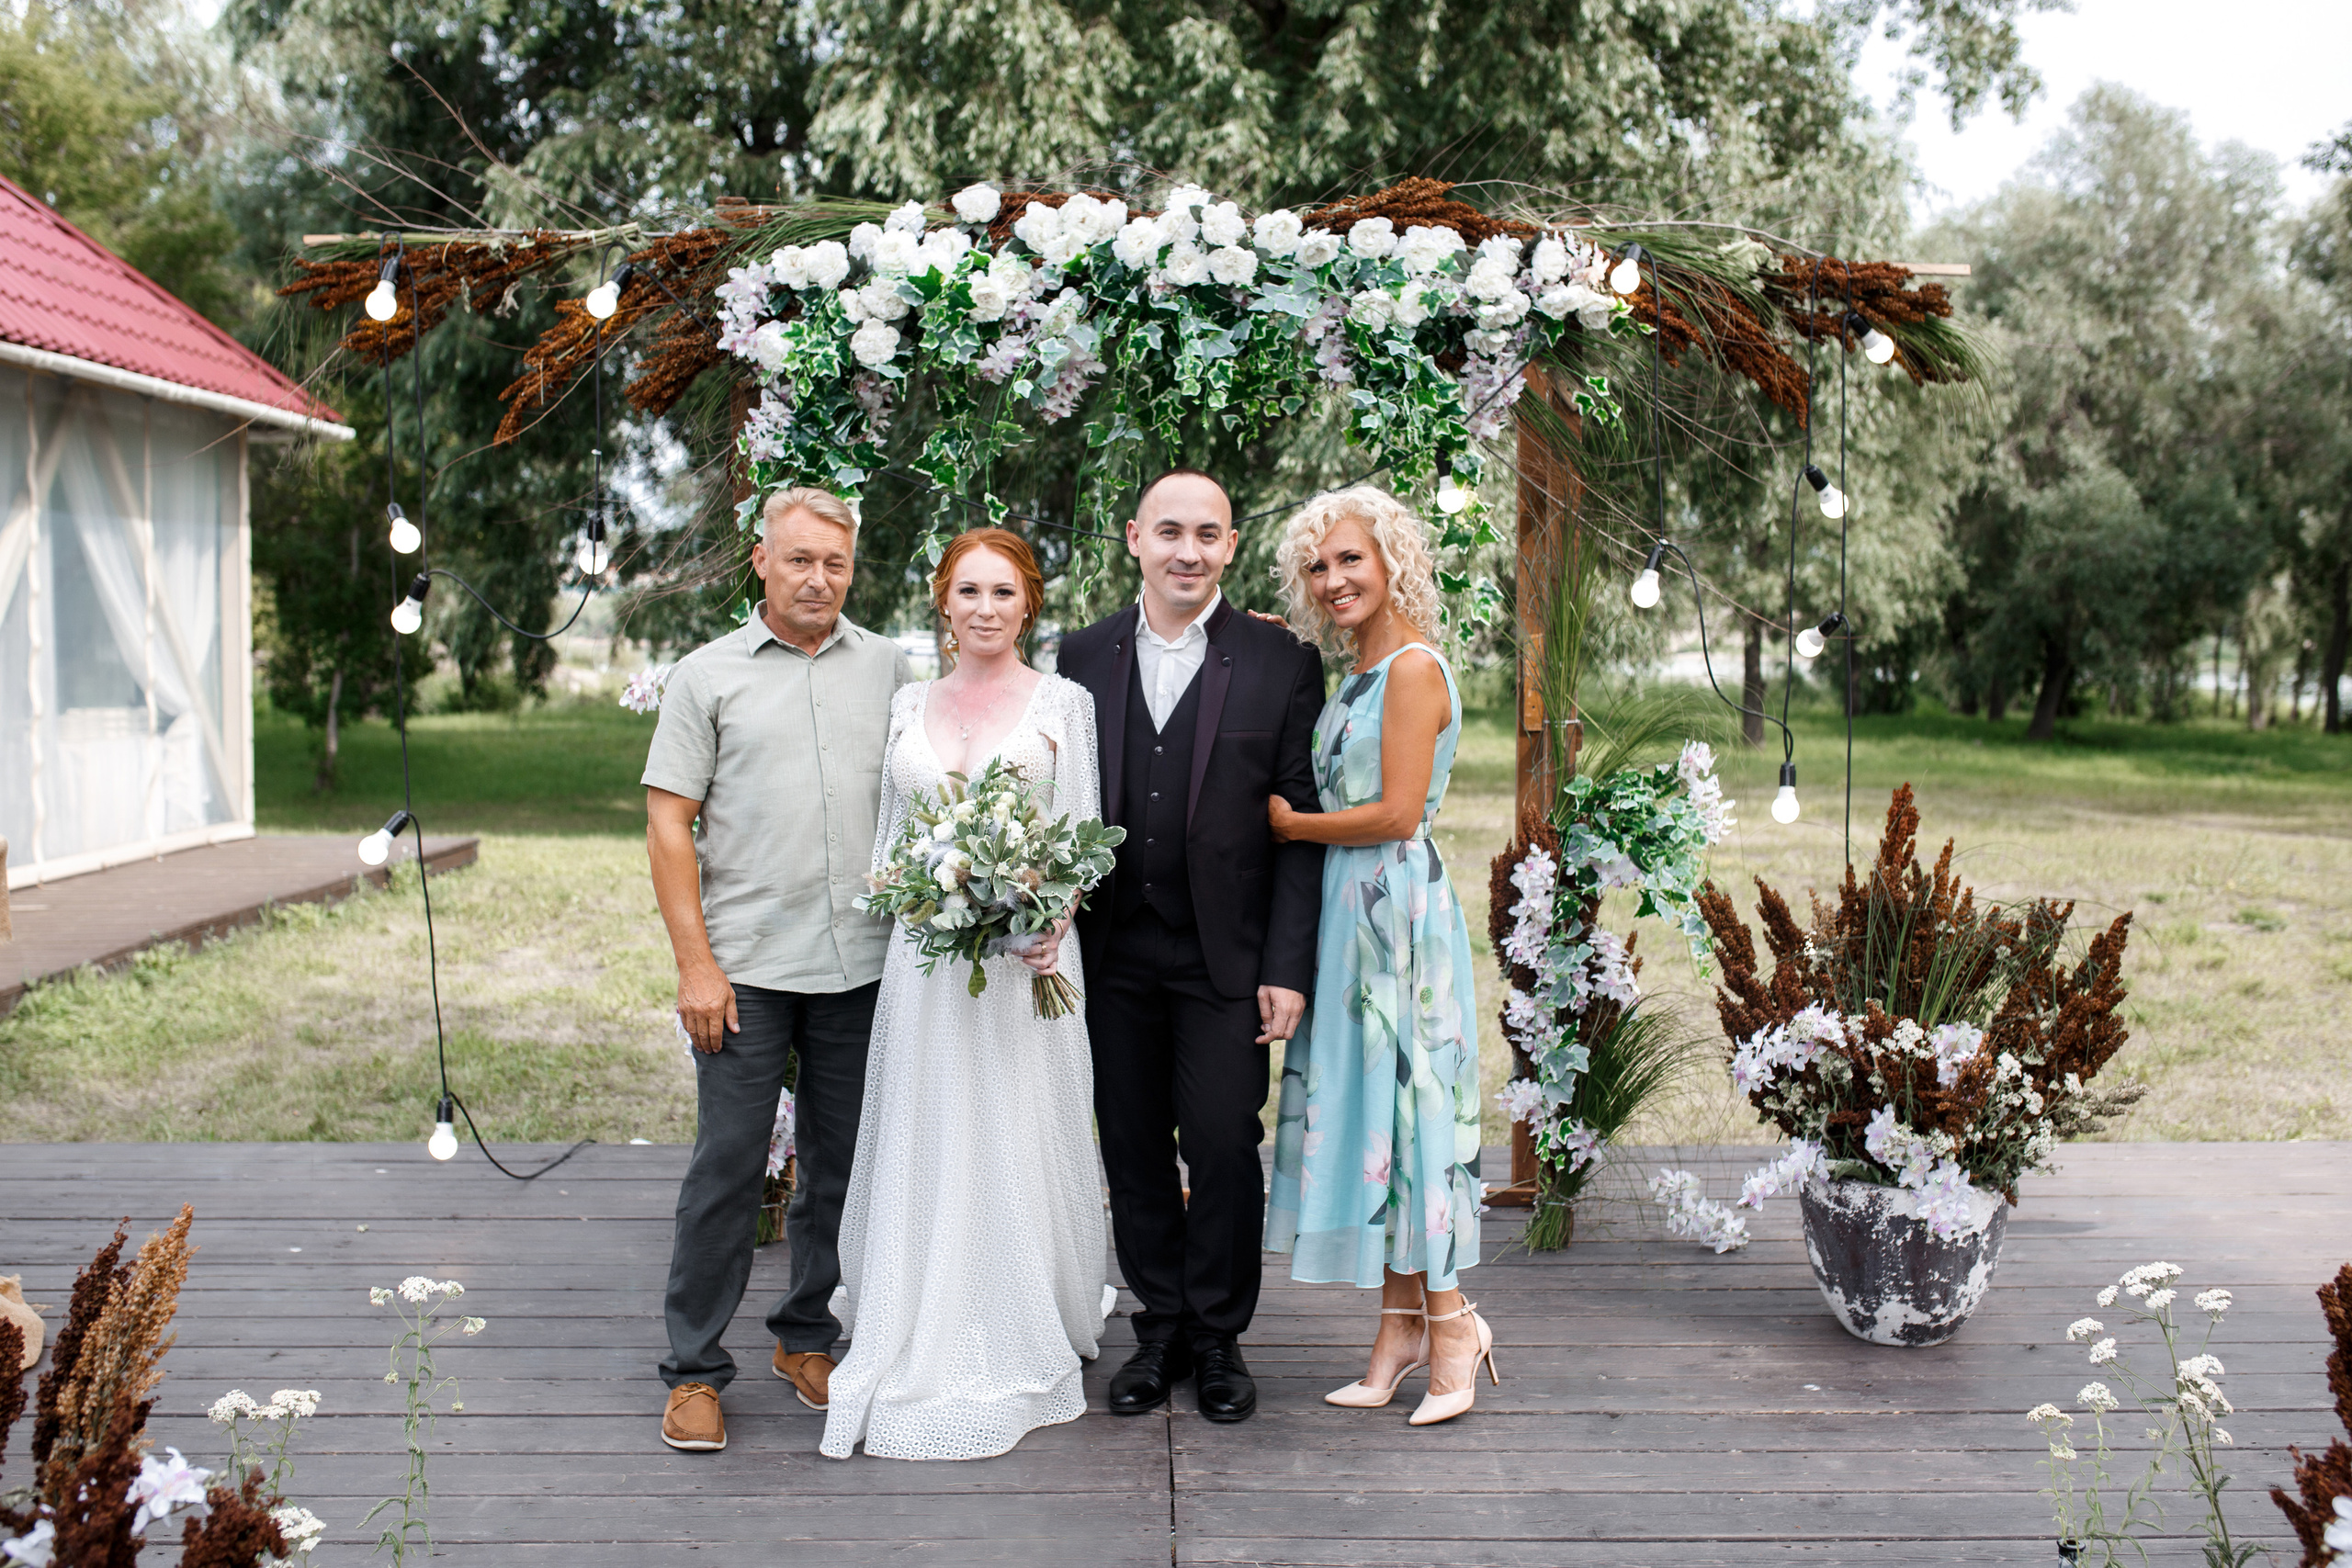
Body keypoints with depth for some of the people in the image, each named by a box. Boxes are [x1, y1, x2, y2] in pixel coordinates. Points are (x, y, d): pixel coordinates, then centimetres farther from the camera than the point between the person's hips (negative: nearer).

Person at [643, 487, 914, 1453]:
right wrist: (695, 962, -9)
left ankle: (809, 1339, 27)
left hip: (863, 965, 3)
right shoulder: (708, 676, 2)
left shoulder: (888, 668, 9)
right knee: (727, 1167, 0)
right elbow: (669, 825, -1)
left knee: (841, 1165, 11)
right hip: (745, 968, -3)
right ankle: (694, 1370, 12)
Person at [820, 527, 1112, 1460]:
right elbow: (889, 838, 16)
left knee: (1018, 1149, 2)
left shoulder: (1063, 702, 2)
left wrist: (1053, 921, -17)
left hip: (1026, 956, -3)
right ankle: (927, 1354, 18)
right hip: (924, 961, 3)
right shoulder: (909, 705, 12)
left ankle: (1022, 1354, 17)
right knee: (926, 1151, 6)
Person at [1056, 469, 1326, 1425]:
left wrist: (1288, 967, -9)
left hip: (1226, 958, -3)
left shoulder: (1282, 663, -2)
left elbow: (1300, 827, -4)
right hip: (1114, 953, 3)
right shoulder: (1083, 657, 6)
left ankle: (1219, 1338, 20)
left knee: (1223, 1147, 1)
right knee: (1133, 1150, 10)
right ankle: (1159, 1329, 26)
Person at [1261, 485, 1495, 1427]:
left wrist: (1291, 825, -7)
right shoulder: (1357, 676, 16)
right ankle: (1401, 1324, 15)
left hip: (1399, 907, -9)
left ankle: (1448, 1317, 8)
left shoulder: (1414, 668, -11)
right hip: (1348, 912, 9)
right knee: (1365, 1105, 8)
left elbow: (1397, 814, -17)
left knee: (1404, 1098, -4)